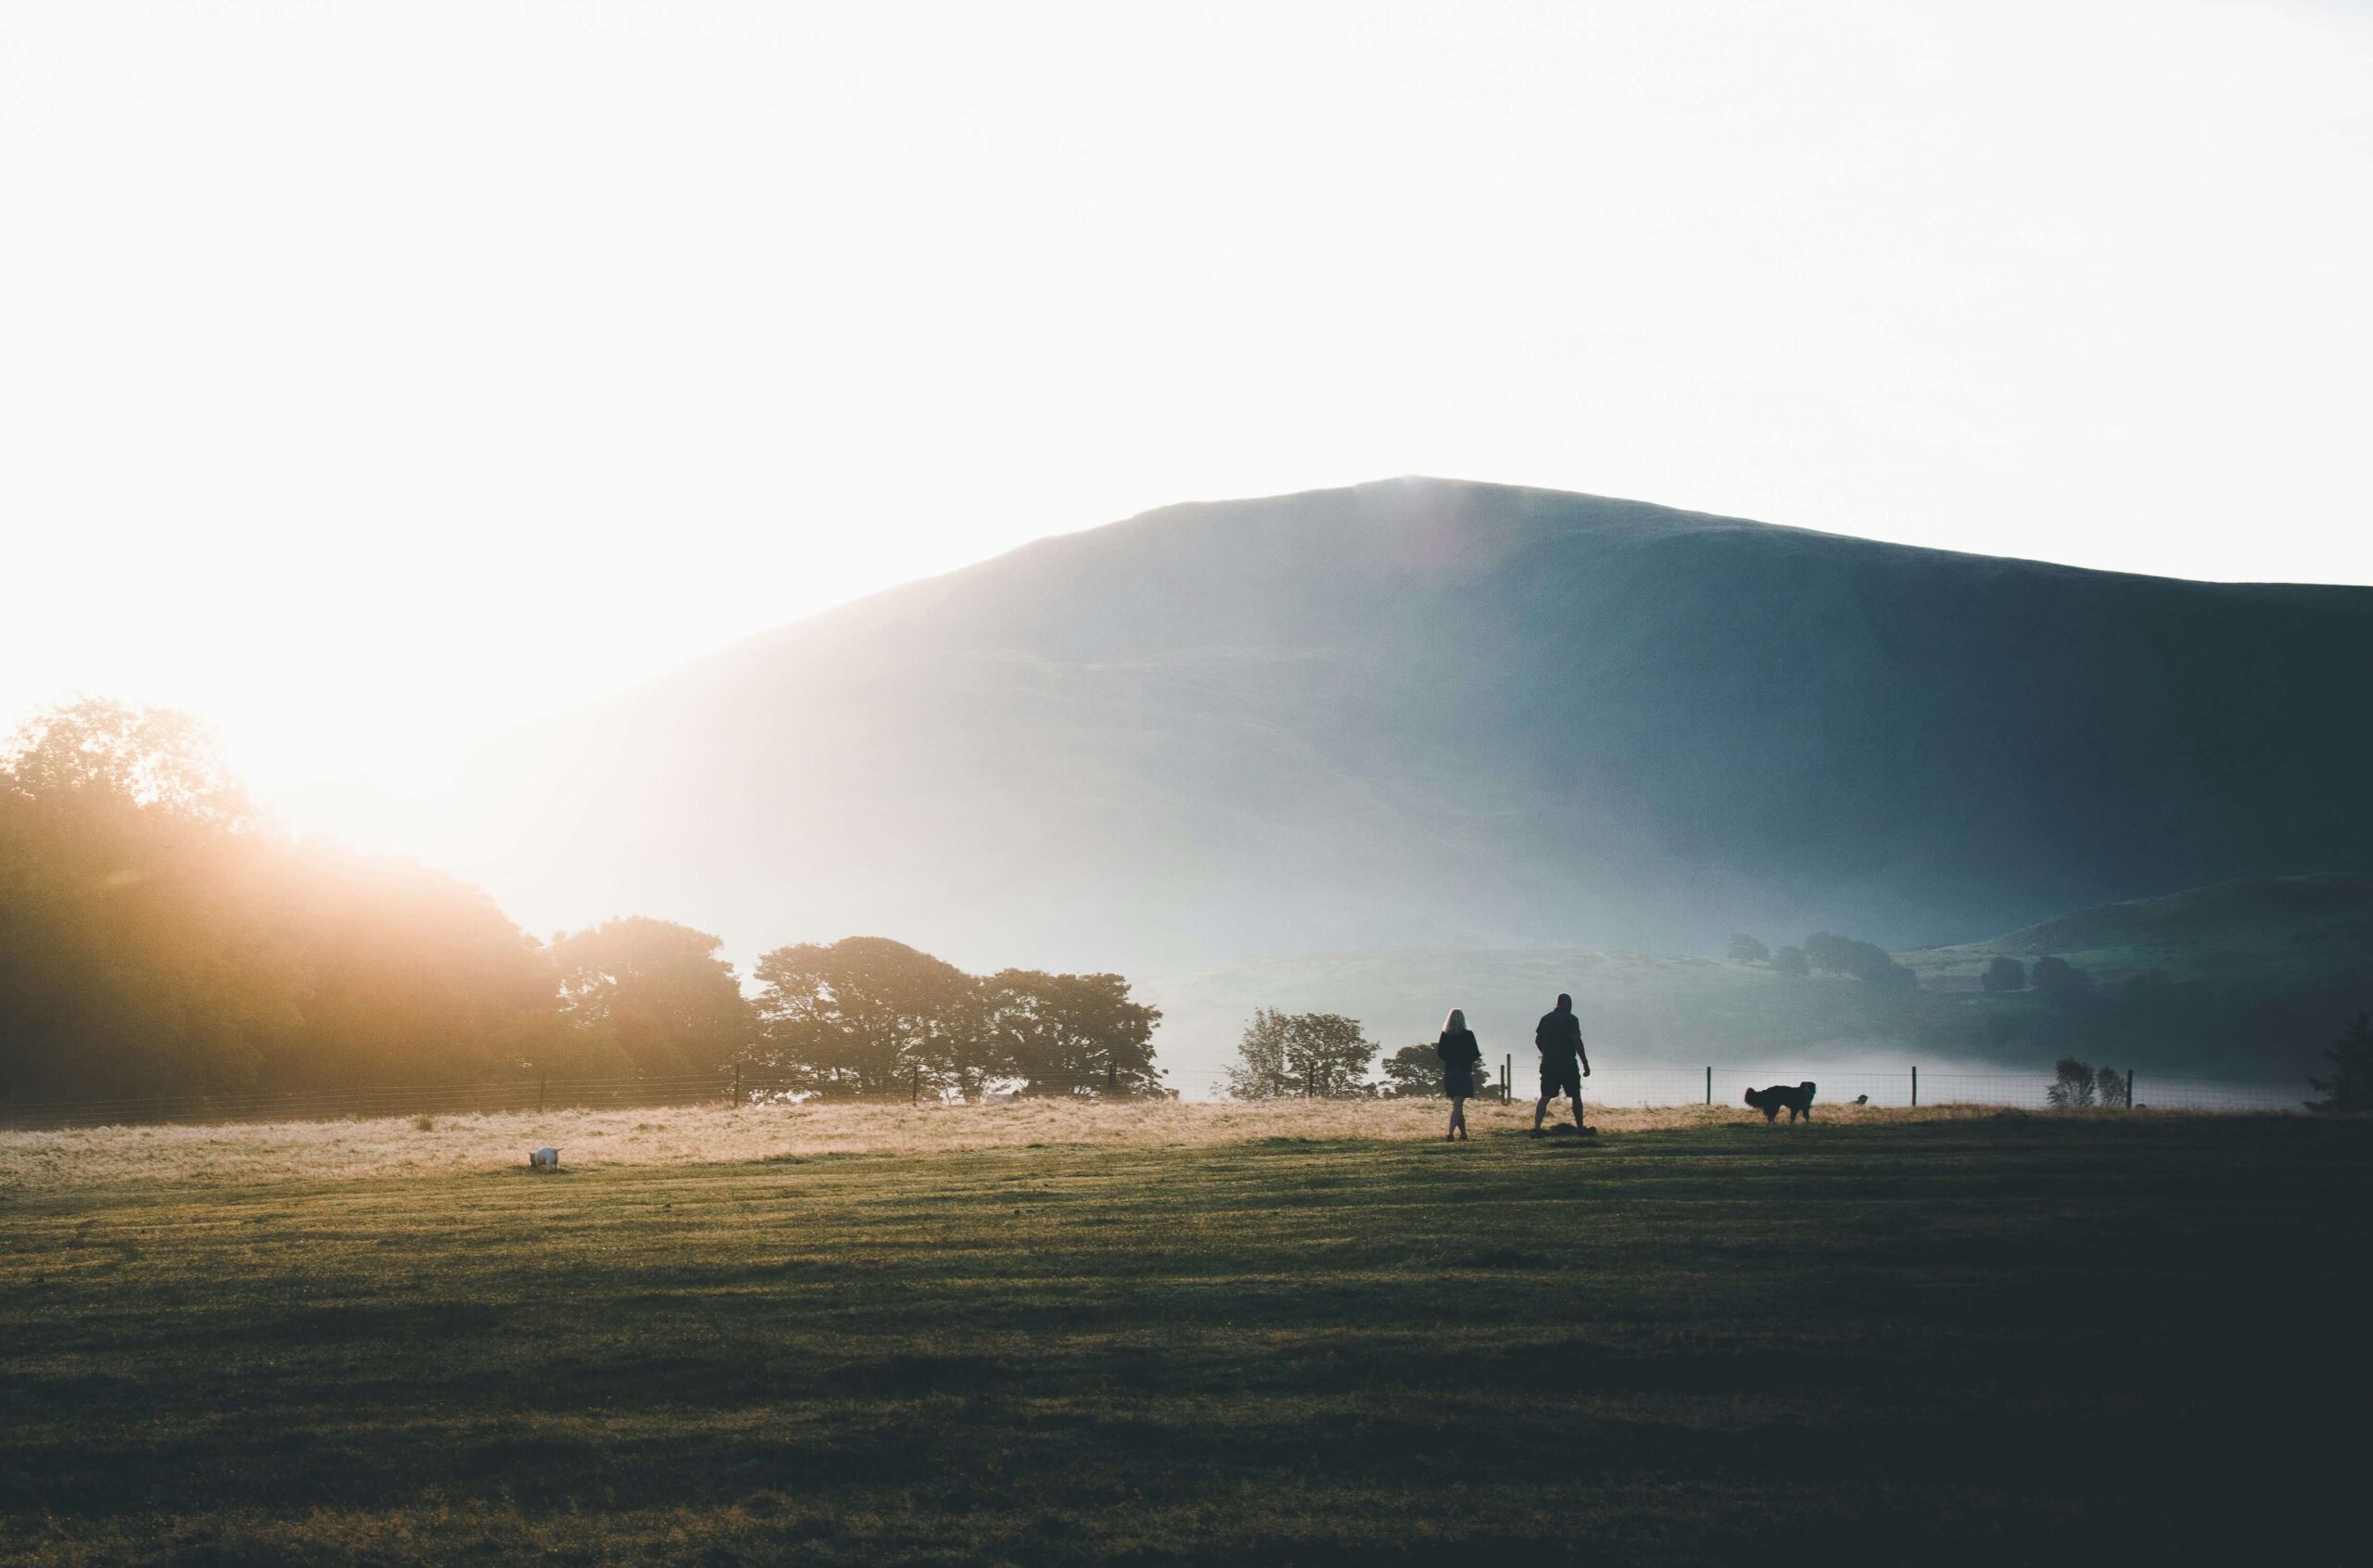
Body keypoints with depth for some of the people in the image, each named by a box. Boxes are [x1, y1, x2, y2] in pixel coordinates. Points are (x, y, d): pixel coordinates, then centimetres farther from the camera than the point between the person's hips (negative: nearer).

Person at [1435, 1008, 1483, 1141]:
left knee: (1457, 1105, 16)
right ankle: (1450, 1133, -19)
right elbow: (1475, 1055, -5)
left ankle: (1463, 1132, 21)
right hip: (1464, 1073, -2)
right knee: (1458, 1105, -5)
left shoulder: (1445, 1035, -3)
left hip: (1449, 1073, 2)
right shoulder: (1468, 1035, -7)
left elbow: (1441, 1054, -2)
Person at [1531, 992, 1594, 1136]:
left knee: (1545, 1097, -1)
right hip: (1568, 1064, -4)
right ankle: (1580, 1128, 16)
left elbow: (1537, 1040, 13)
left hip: (1548, 1064, 4)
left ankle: (1536, 1127, -15)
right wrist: (1585, 1063, -10)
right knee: (1575, 1096, 11)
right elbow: (1577, 1042, -13)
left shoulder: (1545, 1019, 9)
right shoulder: (1571, 1019, -6)